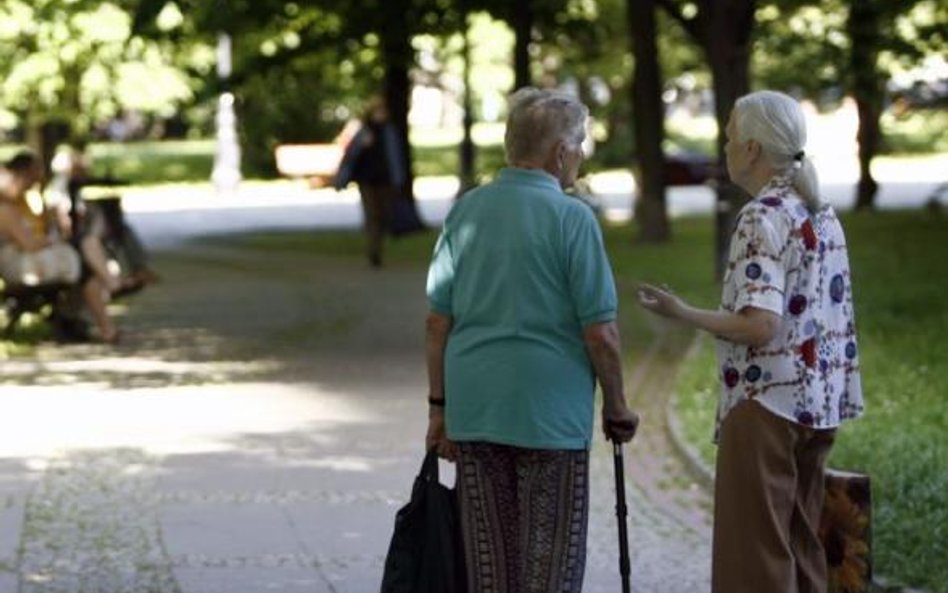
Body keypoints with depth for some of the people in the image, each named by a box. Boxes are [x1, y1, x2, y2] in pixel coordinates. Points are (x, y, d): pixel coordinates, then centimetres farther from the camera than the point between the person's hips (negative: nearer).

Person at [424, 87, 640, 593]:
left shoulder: (465, 212, 5)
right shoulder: (571, 218, -9)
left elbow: (437, 323, 6)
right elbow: (600, 333, -11)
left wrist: (439, 406, 13)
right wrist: (617, 408, 2)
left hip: (473, 412, 5)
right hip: (550, 413, -5)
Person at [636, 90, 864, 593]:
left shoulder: (763, 217, -15)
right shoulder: (823, 215, 12)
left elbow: (760, 325, -22)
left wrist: (684, 314, -14)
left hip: (768, 403, -9)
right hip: (820, 403, 9)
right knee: (801, 544, 14)